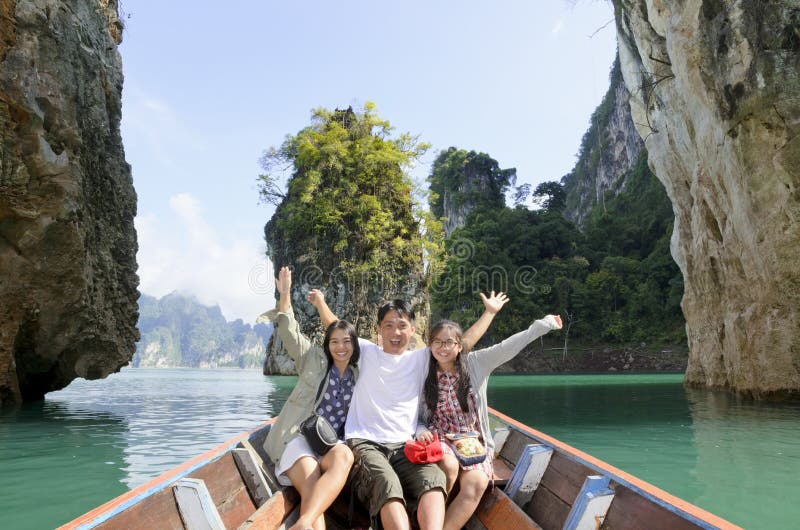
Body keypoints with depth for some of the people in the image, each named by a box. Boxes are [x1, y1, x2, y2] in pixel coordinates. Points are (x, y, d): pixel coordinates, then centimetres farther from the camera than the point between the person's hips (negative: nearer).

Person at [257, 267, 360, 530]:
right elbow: (290, 333, 1)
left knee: (344, 456, -37)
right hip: (299, 438, -1)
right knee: (311, 486, -34)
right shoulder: (314, 360, 11)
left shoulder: (357, 375, 18)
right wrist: (285, 295, -7)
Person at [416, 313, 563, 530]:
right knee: (449, 465, -33)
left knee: (477, 484, -28)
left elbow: (507, 347, -6)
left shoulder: (475, 363, 1)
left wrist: (544, 324, -12)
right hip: (439, 439, -1)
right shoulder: (425, 374, 2)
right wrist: (421, 431, -16)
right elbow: (416, 416, 6)